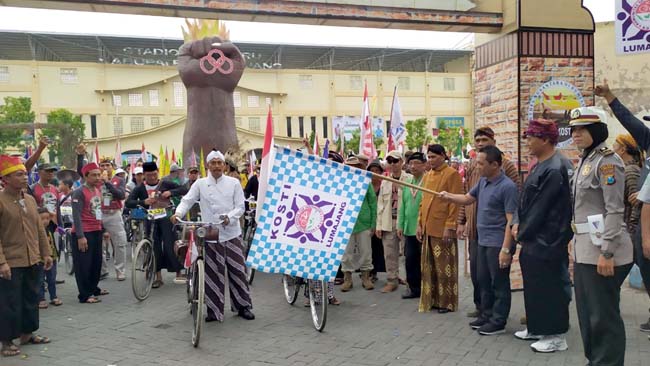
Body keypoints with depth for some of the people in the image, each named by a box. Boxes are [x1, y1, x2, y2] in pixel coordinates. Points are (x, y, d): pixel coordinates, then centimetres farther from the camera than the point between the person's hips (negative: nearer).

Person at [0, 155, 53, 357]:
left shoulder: (30, 199, 9)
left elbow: (39, 229, 14)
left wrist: (46, 253, 12)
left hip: (33, 261, 7)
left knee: (31, 299, 16)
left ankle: (27, 333, 30)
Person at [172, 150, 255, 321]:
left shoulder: (234, 183, 4)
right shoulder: (200, 183, 6)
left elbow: (240, 207, 1)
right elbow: (187, 200, 0)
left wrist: (229, 217, -17)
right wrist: (178, 212, -20)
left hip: (232, 233, 0)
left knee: (237, 270, 4)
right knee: (212, 273, 3)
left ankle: (243, 306, 17)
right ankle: (214, 310, 15)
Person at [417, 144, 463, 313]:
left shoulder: (452, 174, -7)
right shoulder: (427, 176, 15)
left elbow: (455, 202, -12)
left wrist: (449, 226, -16)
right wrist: (420, 224, 11)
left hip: (443, 229, -7)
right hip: (428, 229, 7)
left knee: (445, 266, 1)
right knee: (429, 267, 11)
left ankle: (447, 302, 11)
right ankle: (432, 299, 22)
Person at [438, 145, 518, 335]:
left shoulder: (507, 186, -18)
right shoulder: (483, 182, 8)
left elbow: (511, 220, -20)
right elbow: (468, 198, 23)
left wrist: (506, 249, -23)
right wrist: (449, 196, 5)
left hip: (498, 243, -9)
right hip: (483, 241, 9)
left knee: (499, 284, 3)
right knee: (484, 281, 17)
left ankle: (498, 322, 13)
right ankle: (486, 315, 30)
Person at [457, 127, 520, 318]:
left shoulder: (505, 165, -7)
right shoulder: (471, 166, 10)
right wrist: (461, 222, 11)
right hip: (474, 227, 6)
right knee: (476, 268, 11)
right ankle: (480, 306, 26)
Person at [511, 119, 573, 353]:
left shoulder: (554, 170, -19)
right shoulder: (539, 165, 12)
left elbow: (540, 207, -19)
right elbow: (525, 198, 13)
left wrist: (523, 233, -10)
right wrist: (517, 223, 0)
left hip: (547, 241, -10)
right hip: (532, 239, 10)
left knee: (549, 287, 0)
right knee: (533, 285, 18)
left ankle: (556, 336, 12)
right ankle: (536, 327, 31)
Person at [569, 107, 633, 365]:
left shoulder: (607, 160, -12)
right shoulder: (585, 161, 15)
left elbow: (615, 210, -18)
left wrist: (607, 253, -21)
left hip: (602, 249, -9)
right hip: (586, 249, 9)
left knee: (603, 315, 0)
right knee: (587, 312, 16)